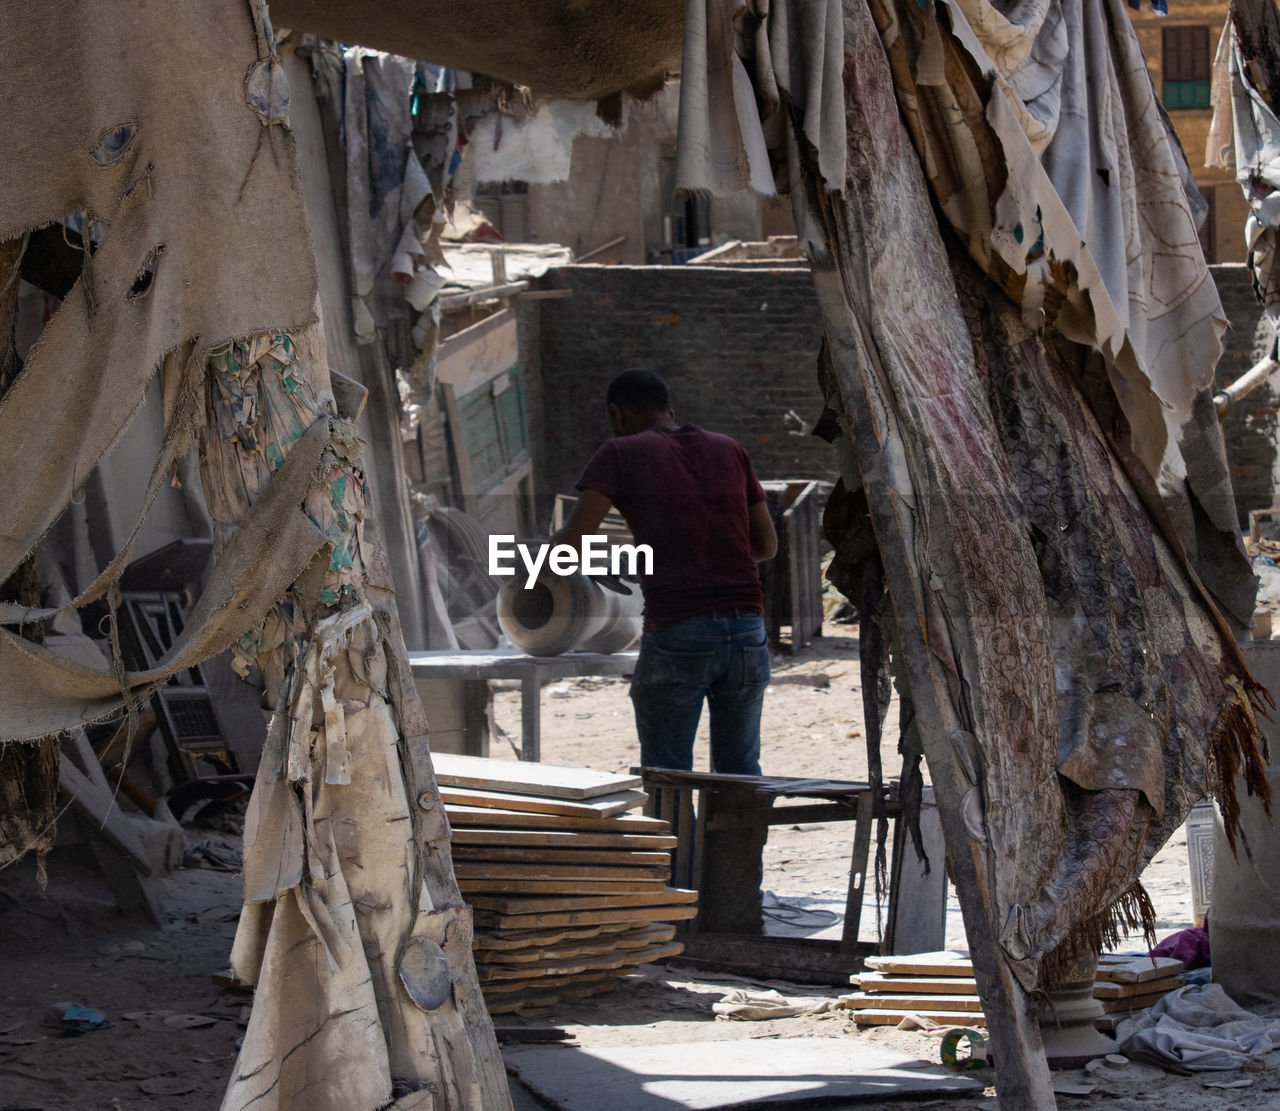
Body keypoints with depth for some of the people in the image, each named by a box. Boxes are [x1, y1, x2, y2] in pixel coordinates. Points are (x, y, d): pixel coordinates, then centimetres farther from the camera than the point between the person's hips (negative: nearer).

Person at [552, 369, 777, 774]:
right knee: (739, 769, 15)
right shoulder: (729, 451, 15)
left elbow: (573, 540, -4)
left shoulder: (620, 455, 3)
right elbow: (766, 544, 19)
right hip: (747, 630, 4)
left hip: (675, 636, -4)